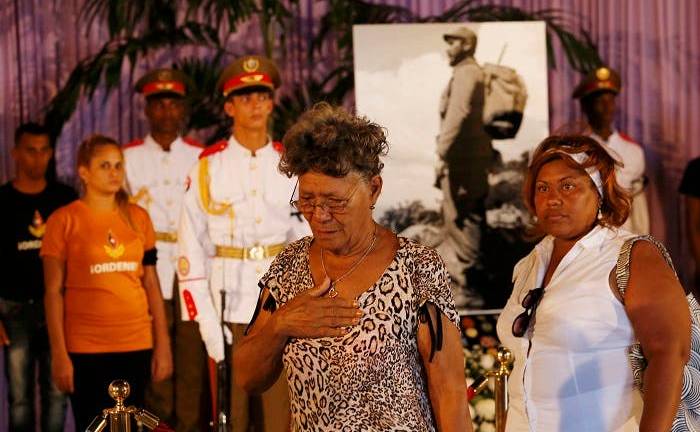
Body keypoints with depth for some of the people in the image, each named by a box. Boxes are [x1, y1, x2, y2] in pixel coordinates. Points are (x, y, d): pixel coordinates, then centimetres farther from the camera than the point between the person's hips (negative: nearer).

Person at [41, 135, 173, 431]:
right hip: (86, 349, -3)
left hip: (137, 345, 3)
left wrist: (162, 344, 6)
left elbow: (151, 284, 10)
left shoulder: (138, 217, 8)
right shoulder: (64, 220, -3)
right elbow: (54, 292, -5)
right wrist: (59, 353, -10)